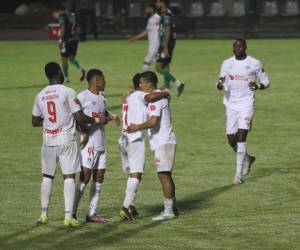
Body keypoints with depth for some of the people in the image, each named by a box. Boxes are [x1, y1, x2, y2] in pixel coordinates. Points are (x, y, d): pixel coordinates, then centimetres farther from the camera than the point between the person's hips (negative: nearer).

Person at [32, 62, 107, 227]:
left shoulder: (40, 96, 5)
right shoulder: (68, 92, -10)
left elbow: (35, 121, 13)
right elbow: (80, 118, -13)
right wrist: (97, 120, 2)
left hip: (48, 142, 4)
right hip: (66, 140, -4)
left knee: (47, 177, 14)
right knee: (69, 177, -2)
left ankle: (44, 215, 16)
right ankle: (68, 216, -7)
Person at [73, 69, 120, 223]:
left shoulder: (102, 99, 17)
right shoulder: (83, 97, -9)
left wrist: (111, 117, 8)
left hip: (101, 144, 8)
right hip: (88, 143, -8)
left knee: (99, 177, 6)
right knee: (85, 177, -11)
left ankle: (92, 213, 9)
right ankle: (72, 212, -7)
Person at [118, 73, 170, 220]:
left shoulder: (128, 98, 24)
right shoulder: (139, 95, -4)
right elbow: (151, 97, -24)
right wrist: (165, 94, -8)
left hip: (124, 140, 9)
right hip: (135, 140, -9)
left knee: (133, 174, 18)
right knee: (136, 175, -9)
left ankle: (131, 206, 20)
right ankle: (126, 207, -17)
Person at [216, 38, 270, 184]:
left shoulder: (254, 64, -2)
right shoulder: (227, 63, 7)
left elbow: (266, 82, 6)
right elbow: (221, 84, 12)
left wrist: (258, 86, -16)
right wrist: (220, 85, -13)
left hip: (246, 105, -4)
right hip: (231, 105, 4)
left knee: (241, 138, -14)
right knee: (231, 140, 4)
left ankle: (238, 174, -11)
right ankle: (247, 159, 34)